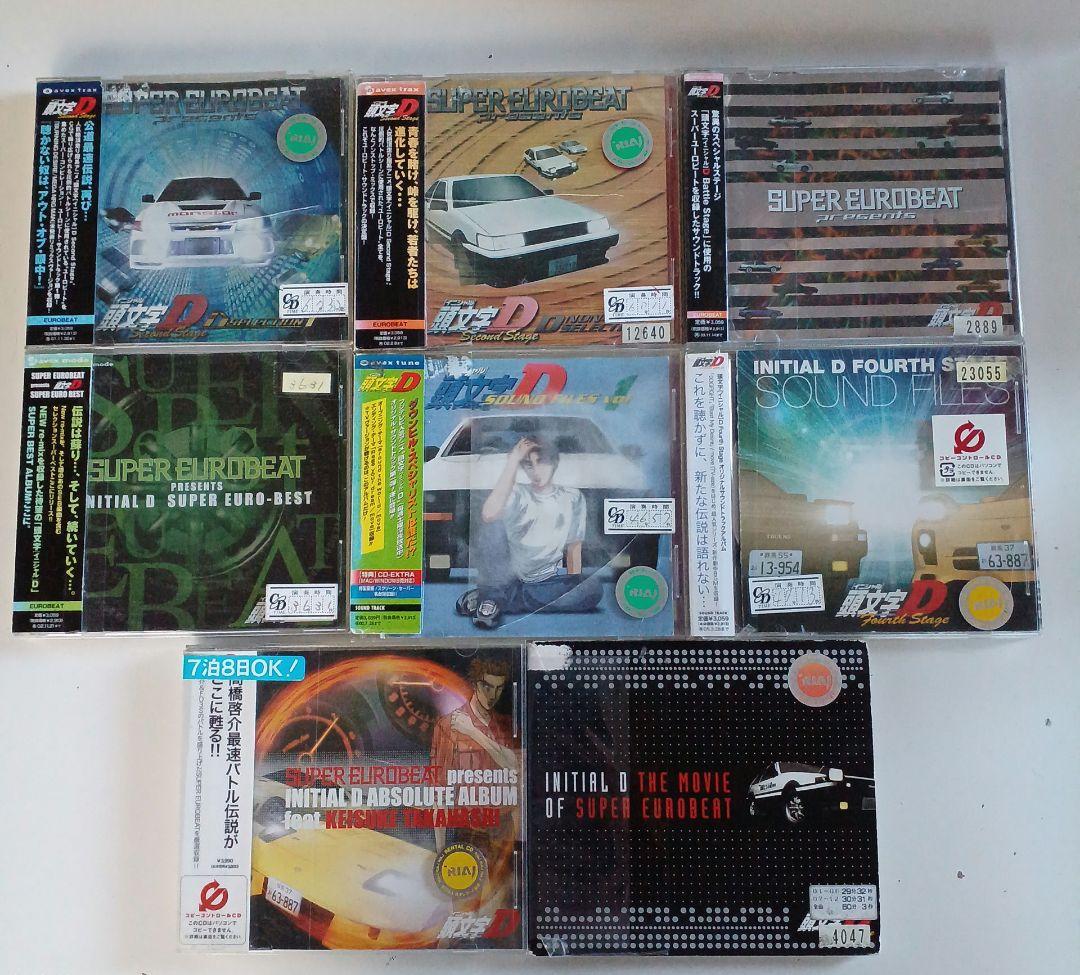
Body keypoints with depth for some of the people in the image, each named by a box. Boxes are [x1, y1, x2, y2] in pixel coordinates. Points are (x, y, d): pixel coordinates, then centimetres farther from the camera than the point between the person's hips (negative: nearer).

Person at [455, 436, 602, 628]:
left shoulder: (572, 498, 8)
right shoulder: (517, 495, -1)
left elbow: (573, 547, 12)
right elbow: (488, 515, -24)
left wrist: (574, 587, -1)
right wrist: (512, 462, -19)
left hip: (555, 584, 3)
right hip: (517, 582, -3)